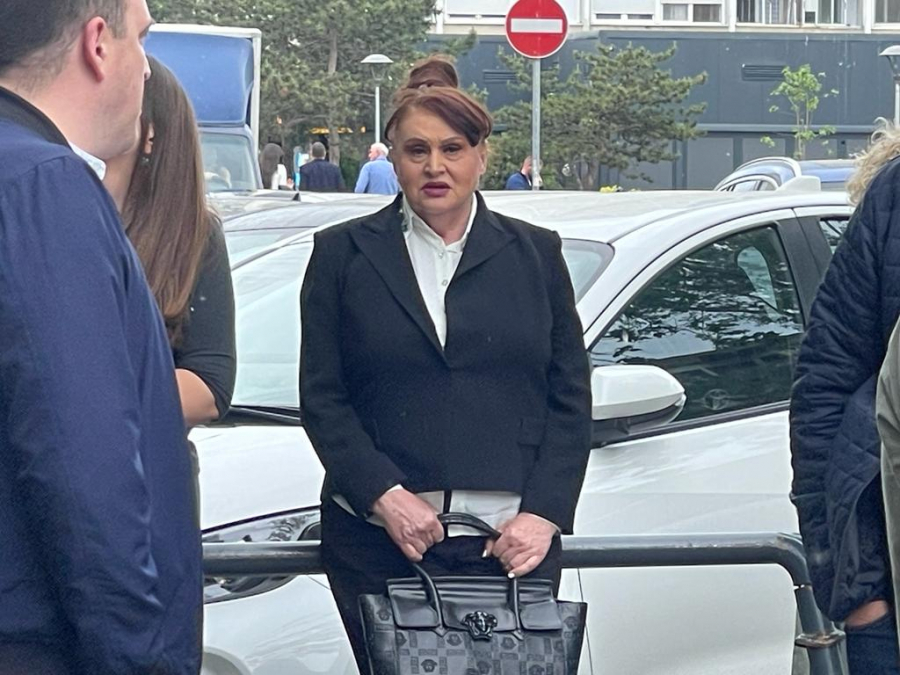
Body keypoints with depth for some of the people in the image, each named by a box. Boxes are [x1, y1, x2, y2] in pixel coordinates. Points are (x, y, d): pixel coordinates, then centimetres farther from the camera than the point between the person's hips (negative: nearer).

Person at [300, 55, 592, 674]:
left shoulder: (535, 254, 12)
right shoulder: (345, 254, 8)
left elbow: (570, 399, 9)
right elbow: (321, 397, 3)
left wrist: (543, 514, -4)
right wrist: (384, 497, -10)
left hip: (512, 539, 1)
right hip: (380, 539, 0)